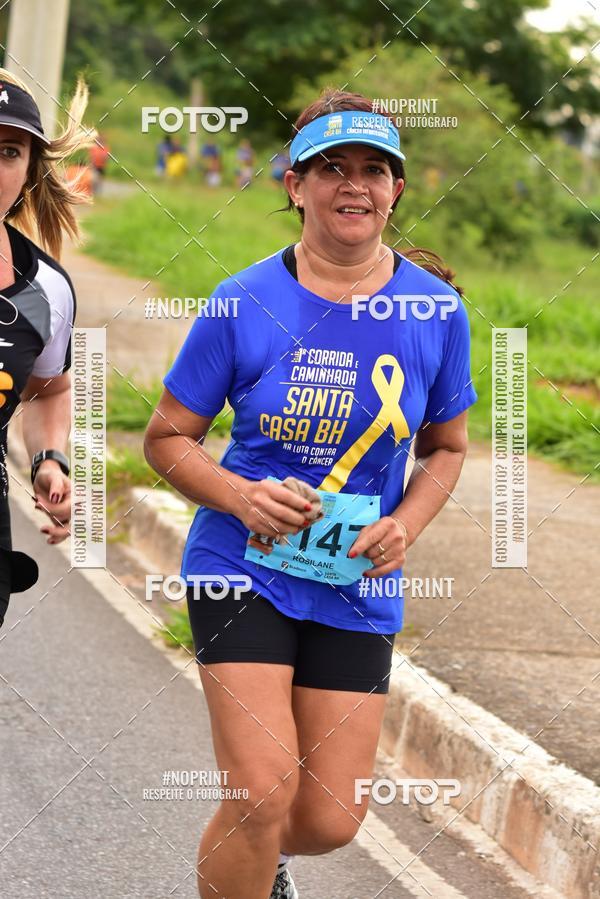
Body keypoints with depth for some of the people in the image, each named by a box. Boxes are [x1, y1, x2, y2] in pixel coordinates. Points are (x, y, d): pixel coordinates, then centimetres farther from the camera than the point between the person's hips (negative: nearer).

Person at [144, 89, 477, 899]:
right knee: (264, 786, -17)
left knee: (330, 818, 4)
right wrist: (241, 497, -18)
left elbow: (446, 449, 12)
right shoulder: (244, 304, -9)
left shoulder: (435, 310, -2)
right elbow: (168, 438, 0)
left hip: (357, 585, 3)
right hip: (243, 568, -3)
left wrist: (404, 526, -7)